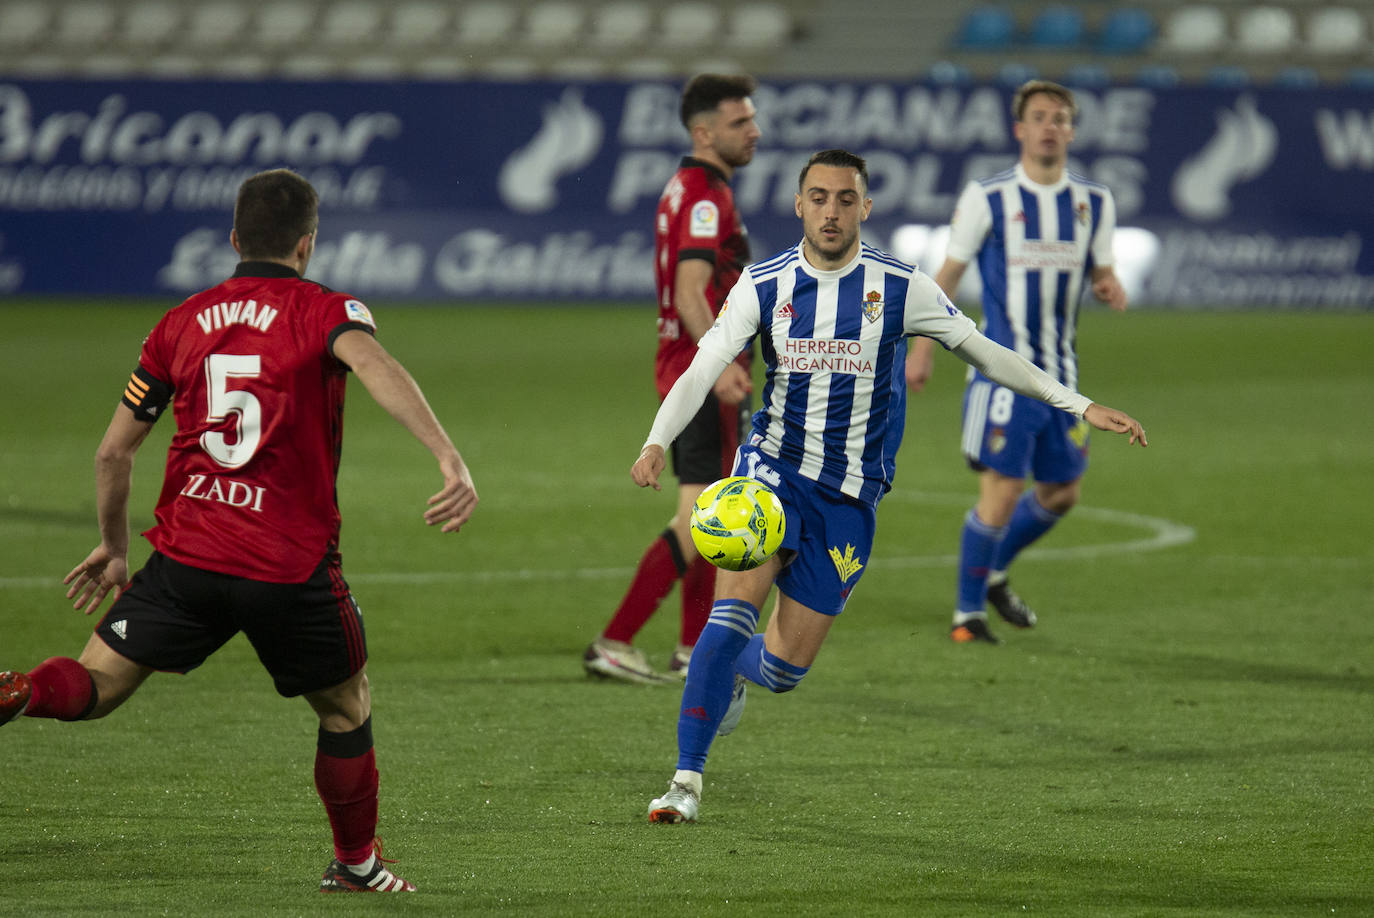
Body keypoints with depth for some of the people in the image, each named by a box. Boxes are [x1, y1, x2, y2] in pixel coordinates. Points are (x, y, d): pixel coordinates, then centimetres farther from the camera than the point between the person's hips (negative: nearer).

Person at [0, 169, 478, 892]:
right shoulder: (324, 311, -1)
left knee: (95, 686, 7)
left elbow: (113, 451, 14)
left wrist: (114, 547, 29)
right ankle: (357, 865, 30)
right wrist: (450, 459, -36)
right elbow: (374, 366, -25)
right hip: (292, 567, -2)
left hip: (186, 558, 2)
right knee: (347, 707, 19)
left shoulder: (181, 323, 11)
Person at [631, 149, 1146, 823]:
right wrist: (656, 443, -29)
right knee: (733, 614, -23)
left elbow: (985, 353, 3)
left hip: (849, 496, 1)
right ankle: (687, 780, -16)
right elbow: (702, 370, -11)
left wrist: (1080, 406, -1)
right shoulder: (764, 285, -4)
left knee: (785, 666, -1)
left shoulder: (899, 287, -4)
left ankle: (730, 673, 37)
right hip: (772, 470, -1)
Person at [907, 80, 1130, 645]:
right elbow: (948, 274, 3)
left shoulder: (1094, 203, 7)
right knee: (1001, 491, -11)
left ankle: (994, 575, 36)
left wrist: (1109, 288, -8)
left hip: (1061, 375, 5)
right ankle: (967, 614, 3)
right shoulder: (988, 199, -4)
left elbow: (1101, 270, 17)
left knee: (1061, 493, 12)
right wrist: (922, 349, 1)